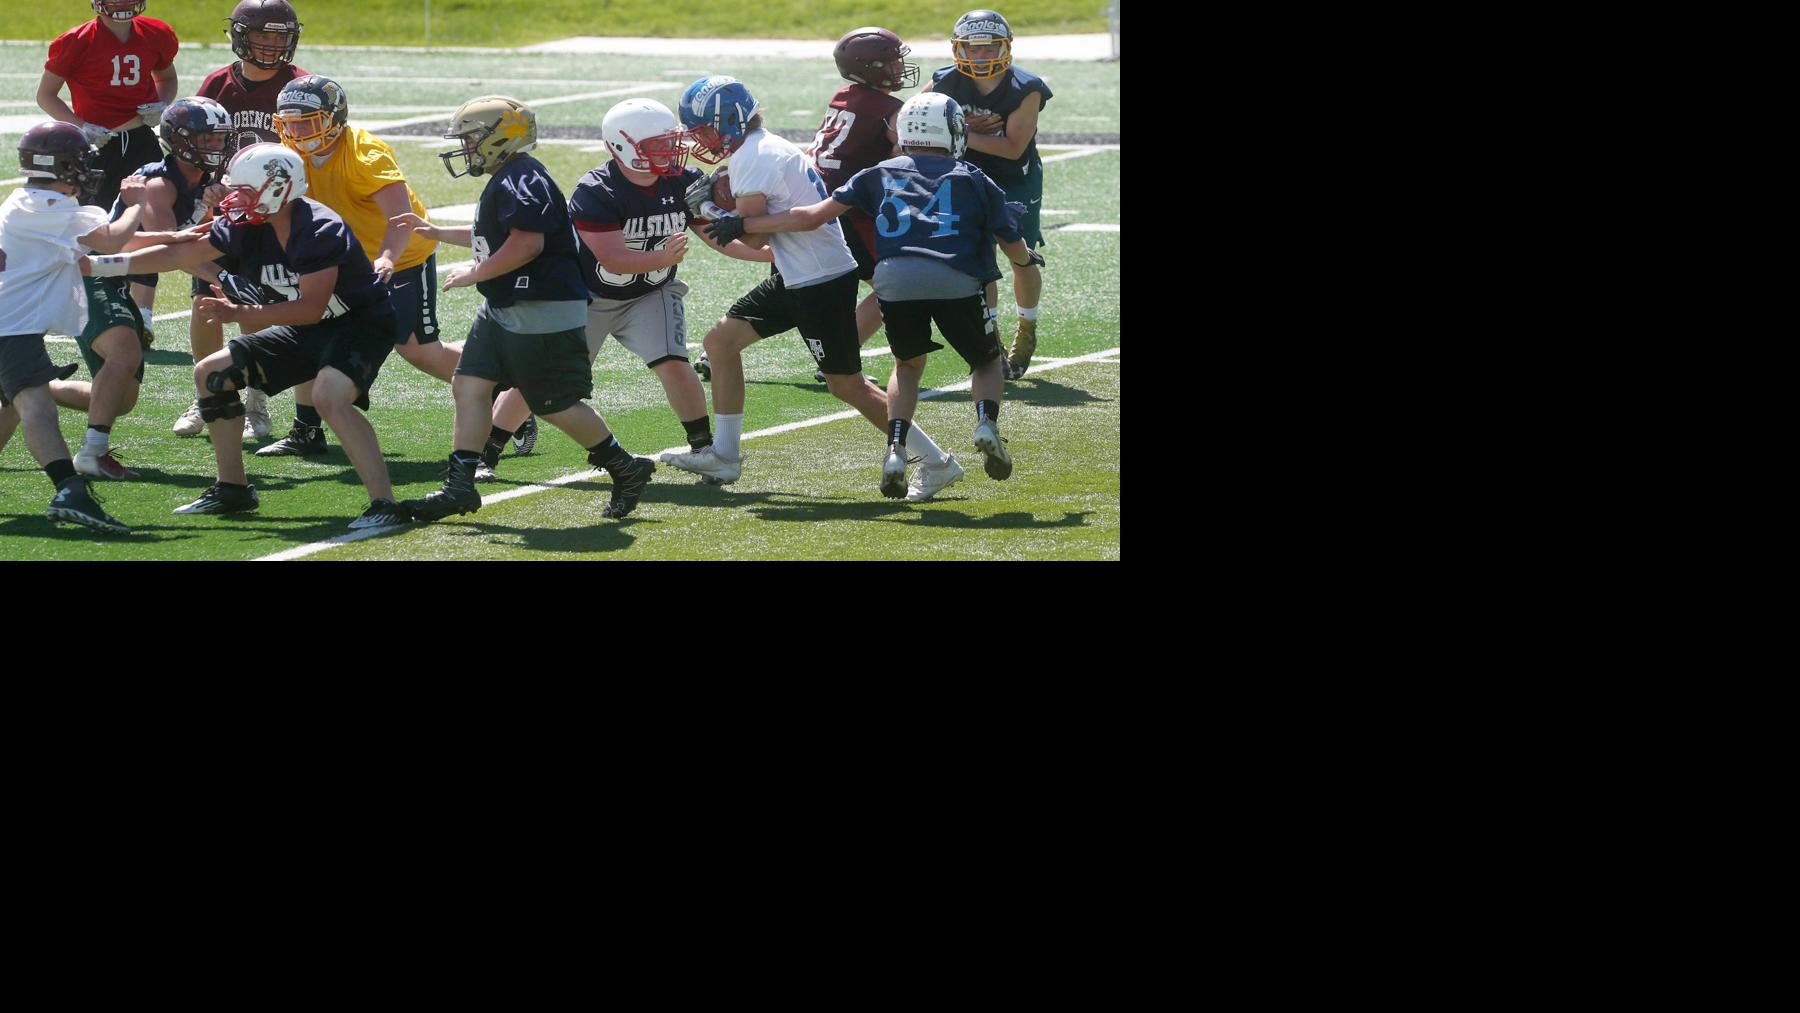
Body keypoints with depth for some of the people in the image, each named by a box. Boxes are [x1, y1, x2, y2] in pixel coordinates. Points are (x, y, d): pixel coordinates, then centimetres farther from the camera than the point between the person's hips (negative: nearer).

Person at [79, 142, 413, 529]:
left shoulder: (320, 231, -28)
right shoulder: (245, 227, -6)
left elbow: (311, 308, -31)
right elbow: (180, 255, 2)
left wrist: (241, 314, -37)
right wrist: (99, 266, 0)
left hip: (359, 325, -9)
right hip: (306, 331, 9)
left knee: (330, 395, -36)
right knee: (212, 373, 6)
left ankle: (385, 505, -32)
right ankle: (232, 490, 17)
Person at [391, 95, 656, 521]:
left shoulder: (520, 181, -19)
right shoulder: (505, 181, 15)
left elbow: (526, 244, -28)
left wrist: (475, 274, -17)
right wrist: (437, 233, 28)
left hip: (544, 312, -11)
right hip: (503, 310, 11)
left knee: (557, 406, -1)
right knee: (469, 386, 3)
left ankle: (626, 470, 15)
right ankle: (460, 486, 3)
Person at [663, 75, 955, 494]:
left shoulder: (751, 158, -16)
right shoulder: (769, 147, 13)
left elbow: (752, 235, -16)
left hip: (822, 281, -10)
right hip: (797, 278, 10)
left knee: (847, 384, -3)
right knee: (721, 341, 12)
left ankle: (935, 460, 4)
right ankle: (724, 455, 18)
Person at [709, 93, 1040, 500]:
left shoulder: (881, 175, 23)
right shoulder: (973, 180, 21)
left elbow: (811, 217, 20)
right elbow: (1014, 247, 21)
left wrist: (742, 225, 30)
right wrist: (1026, 258, 46)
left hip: (895, 279, 1)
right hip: (956, 280, -1)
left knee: (908, 363, 27)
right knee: (987, 361, 23)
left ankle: (896, 451, 7)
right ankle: (986, 421, -8)